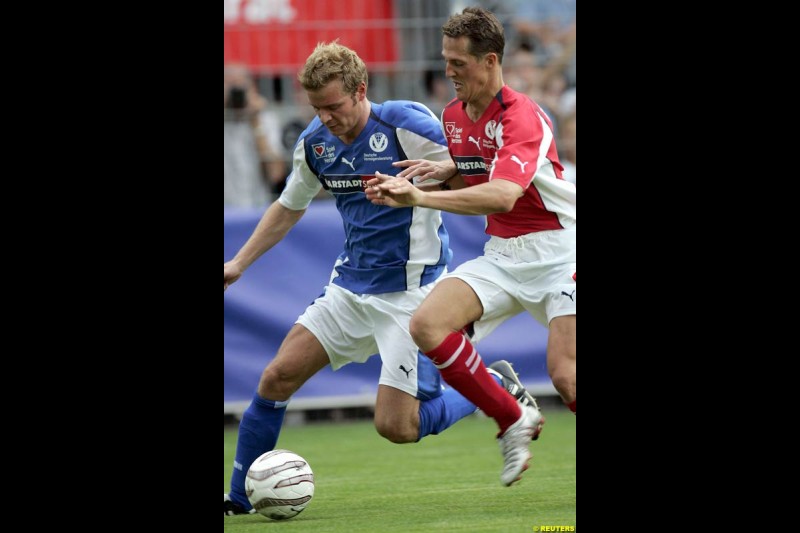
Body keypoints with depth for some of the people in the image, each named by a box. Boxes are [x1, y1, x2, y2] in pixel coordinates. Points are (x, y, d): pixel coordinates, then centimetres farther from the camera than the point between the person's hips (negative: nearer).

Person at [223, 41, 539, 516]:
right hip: (351, 289, 7)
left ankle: (499, 390, 11)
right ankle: (239, 499, 11)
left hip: (410, 292, -6)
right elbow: (288, 208, 22)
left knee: (397, 427, -12)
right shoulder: (315, 143, 4)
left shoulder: (405, 122, -16)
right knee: (276, 378, -3)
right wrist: (238, 264, 19)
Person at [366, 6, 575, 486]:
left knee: (565, 375, -20)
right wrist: (445, 171, -2)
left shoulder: (523, 117, -20)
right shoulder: (453, 116, 6)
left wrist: (419, 197, -44)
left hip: (557, 252, -7)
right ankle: (514, 423, -1)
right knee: (427, 325, -15)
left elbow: (502, 195, -36)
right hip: (503, 254, 7)